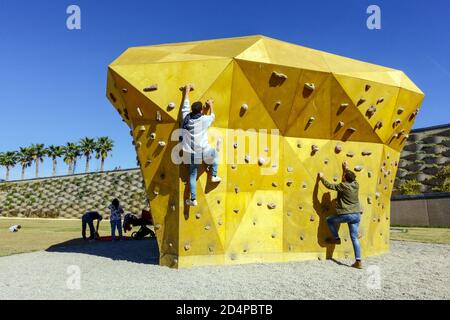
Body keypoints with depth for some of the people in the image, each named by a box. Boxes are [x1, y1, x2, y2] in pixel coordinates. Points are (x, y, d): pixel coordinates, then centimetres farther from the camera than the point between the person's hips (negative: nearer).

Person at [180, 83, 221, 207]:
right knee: (215, 153, 31)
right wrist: (211, 105, 27)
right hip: (203, 153, -3)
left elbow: (185, 106, 12)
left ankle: (193, 199, 15)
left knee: (192, 176, 14)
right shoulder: (204, 120, -12)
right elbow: (212, 116, 11)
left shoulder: (186, 117, -3)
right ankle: (214, 176, 29)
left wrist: (187, 90, 25)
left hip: (191, 154, 3)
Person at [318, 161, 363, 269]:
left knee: (329, 220, 20)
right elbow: (351, 178, 27)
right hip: (356, 215, 6)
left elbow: (329, 185, -3)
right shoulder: (356, 185, 4)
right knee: (355, 238, 8)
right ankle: (358, 261, 6)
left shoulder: (343, 186, -13)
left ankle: (336, 239, 28)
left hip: (346, 215, -6)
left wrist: (322, 177, 11)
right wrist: (346, 169, 37)